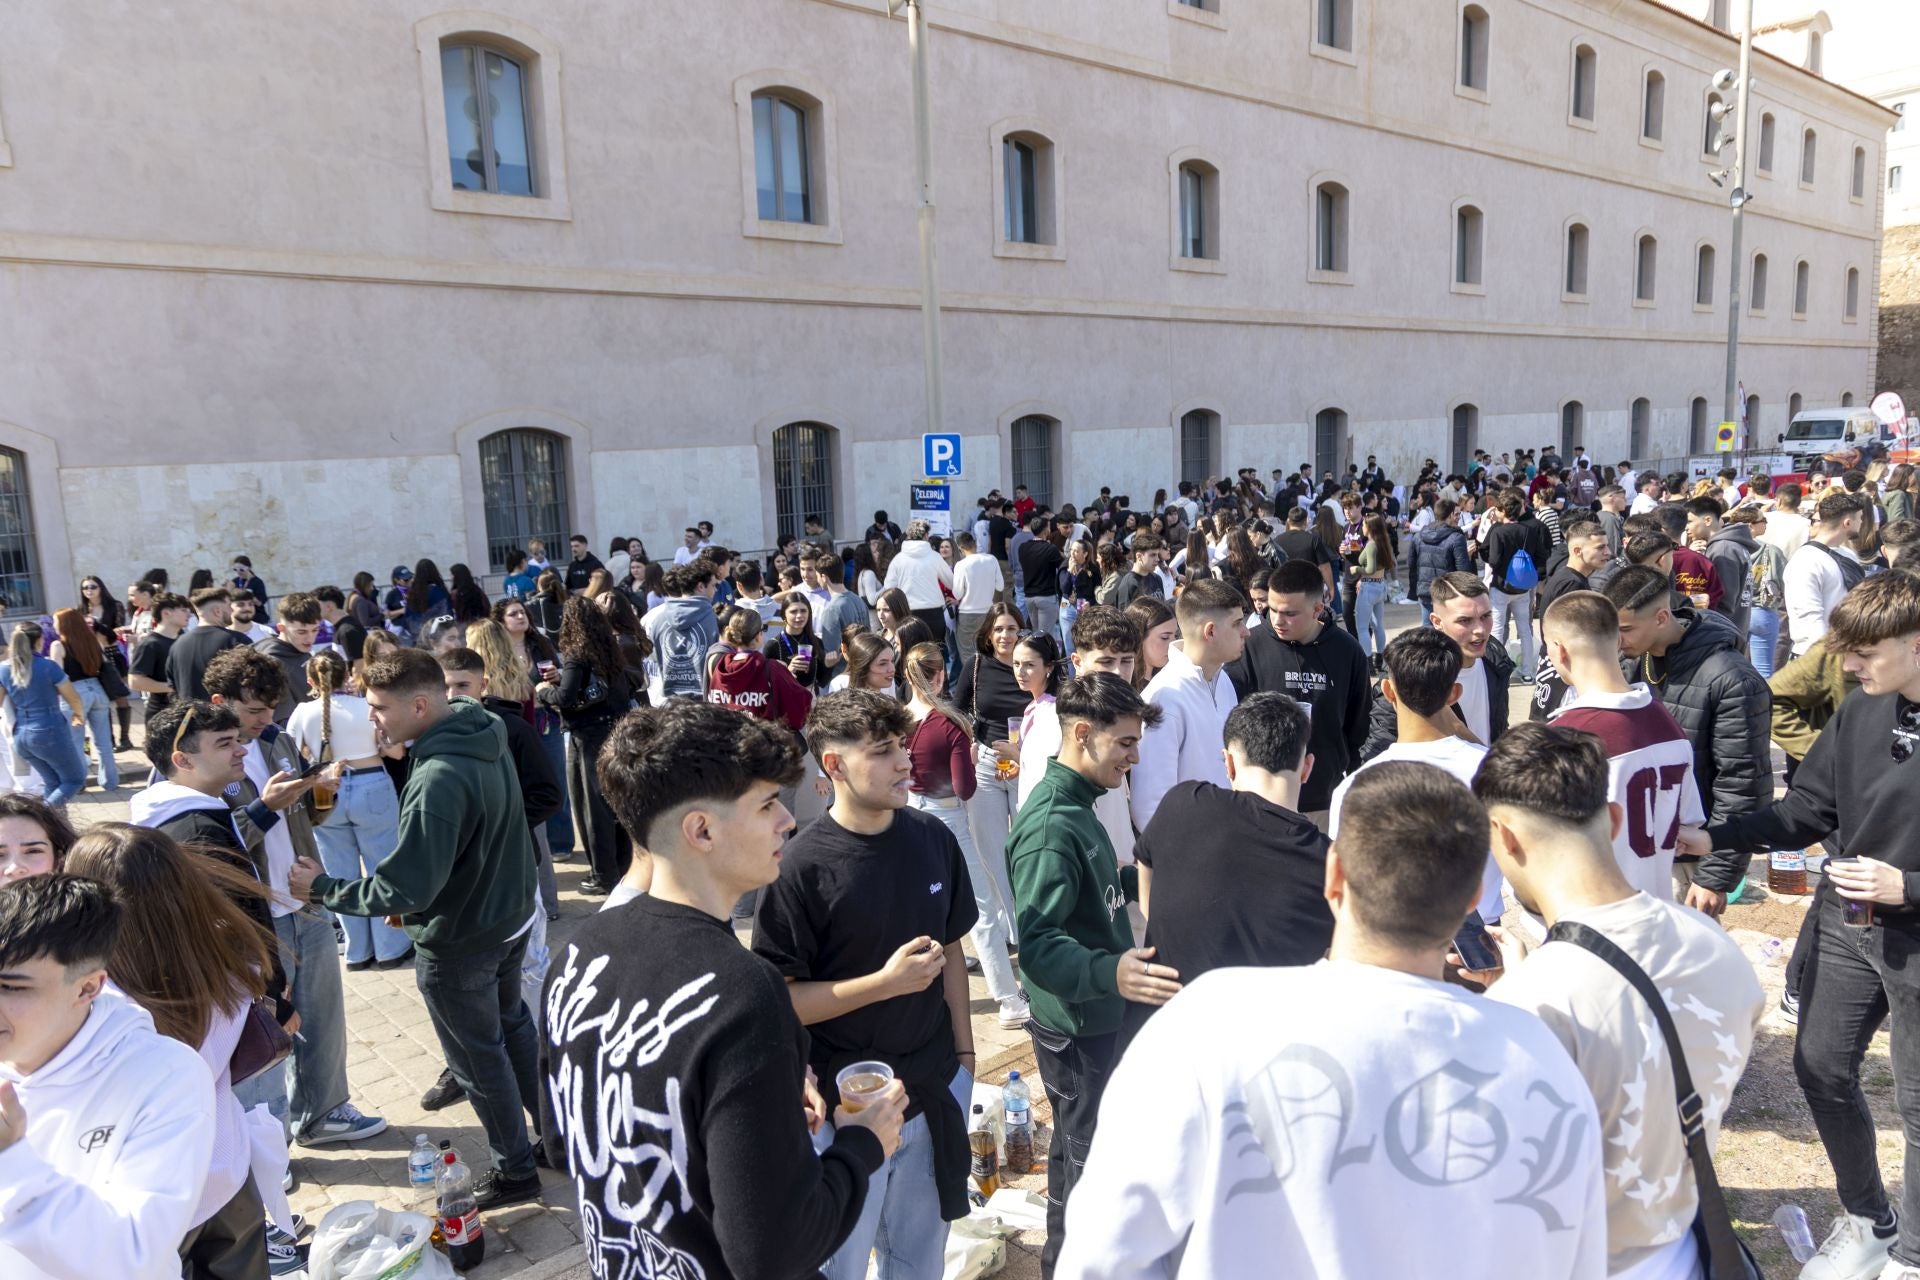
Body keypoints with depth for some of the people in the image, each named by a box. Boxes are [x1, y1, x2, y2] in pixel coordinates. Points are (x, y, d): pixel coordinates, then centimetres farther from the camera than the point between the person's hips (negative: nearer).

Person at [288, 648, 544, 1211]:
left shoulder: (437, 780, -33)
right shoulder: (487, 738, -5)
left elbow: (406, 889, -30)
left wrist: (323, 888, -17)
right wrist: (416, 894, 11)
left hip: (458, 943, -9)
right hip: (511, 919, 9)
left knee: (478, 1057, 12)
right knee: (512, 1024, 27)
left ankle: (515, 1171, 30)